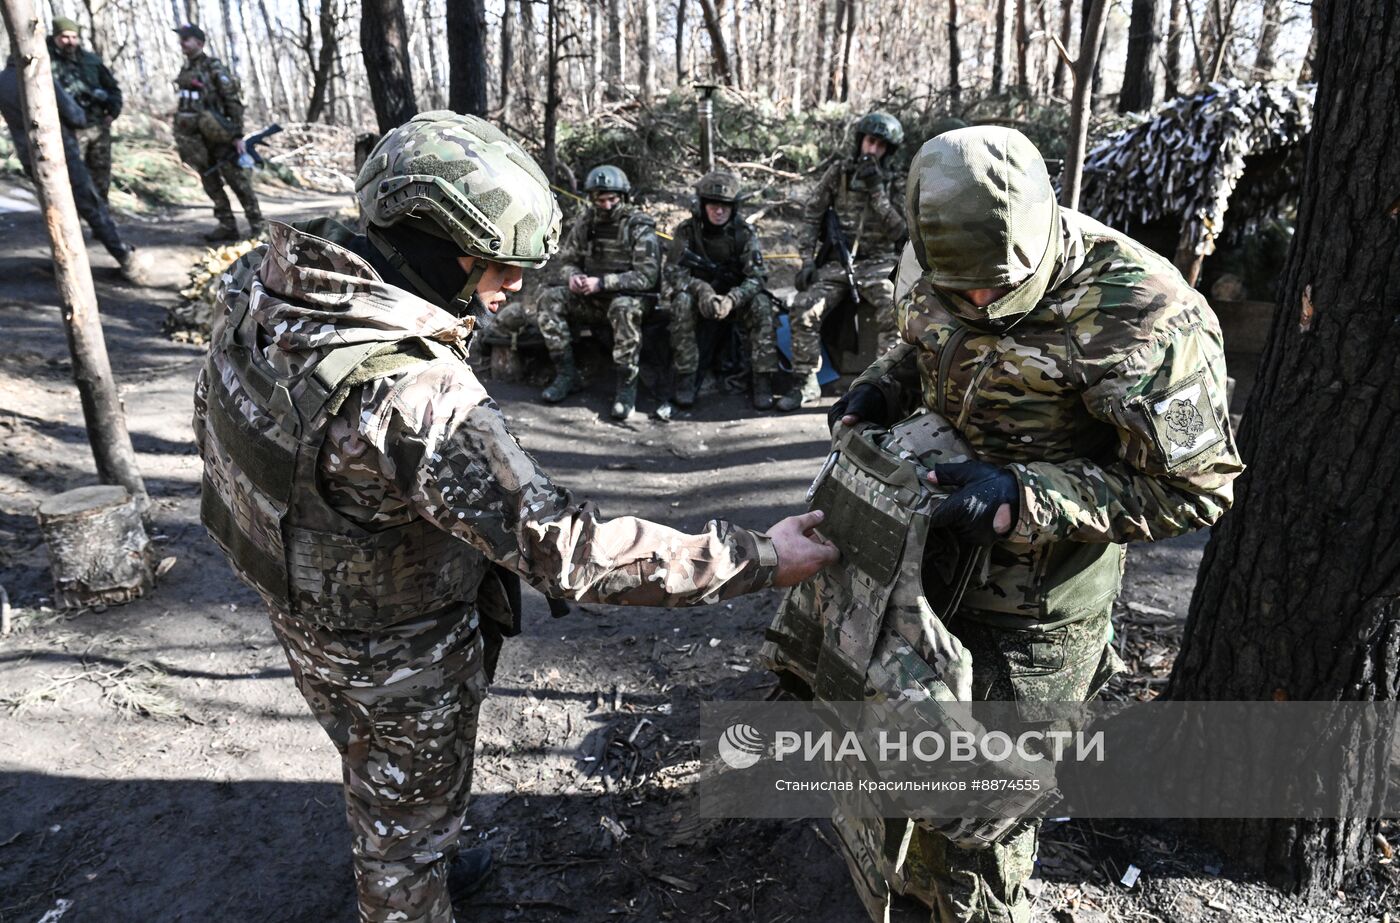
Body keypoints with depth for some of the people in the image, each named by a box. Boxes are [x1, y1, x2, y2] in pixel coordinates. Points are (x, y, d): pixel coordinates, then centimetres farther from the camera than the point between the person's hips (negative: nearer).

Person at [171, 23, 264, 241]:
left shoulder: (214, 67, -7)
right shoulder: (184, 72, 13)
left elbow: (234, 101, -11)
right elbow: (182, 106, 19)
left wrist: (238, 135, -16)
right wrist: (181, 137, 16)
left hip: (218, 134, -7)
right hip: (196, 137, 7)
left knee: (238, 180, -5)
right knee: (210, 182, 5)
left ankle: (257, 226, 1)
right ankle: (227, 226, 10)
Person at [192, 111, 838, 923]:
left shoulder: (262, 286, -13)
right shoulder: (419, 399, -39)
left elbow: (214, 425, 3)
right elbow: (568, 548, -37)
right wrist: (760, 559, -30)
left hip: (299, 608, 9)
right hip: (395, 656, -8)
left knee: (377, 779, 34)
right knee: (410, 816, 21)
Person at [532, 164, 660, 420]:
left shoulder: (639, 227, -10)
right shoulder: (585, 222, 5)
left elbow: (647, 275, -17)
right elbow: (568, 259, 14)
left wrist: (602, 282, -25)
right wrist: (572, 275, -12)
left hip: (629, 296, -5)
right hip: (590, 299, 5)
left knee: (624, 309, -39)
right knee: (549, 298, -15)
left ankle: (627, 385, -27)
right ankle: (567, 374, -11)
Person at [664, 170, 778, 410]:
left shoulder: (744, 233, -11)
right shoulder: (687, 230, -10)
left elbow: (757, 276, -18)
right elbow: (673, 270, -15)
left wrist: (732, 299, -37)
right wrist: (702, 290, -34)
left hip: (735, 297, 0)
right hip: (698, 295, 0)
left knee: (761, 304, -28)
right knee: (682, 301, -32)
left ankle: (763, 379, -25)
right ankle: (685, 377, -25)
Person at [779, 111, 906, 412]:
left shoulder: (895, 181, 5)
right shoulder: (839, 172, 7)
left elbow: (897, 230, -6)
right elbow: (812, 216, 6)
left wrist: (877, 190, -15)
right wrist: (807, 260, -4)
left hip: (877, 265, -1)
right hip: (837, 262, 1)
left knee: (894, 312, -29)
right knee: (804, 309, -22)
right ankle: (806, 382, -10)